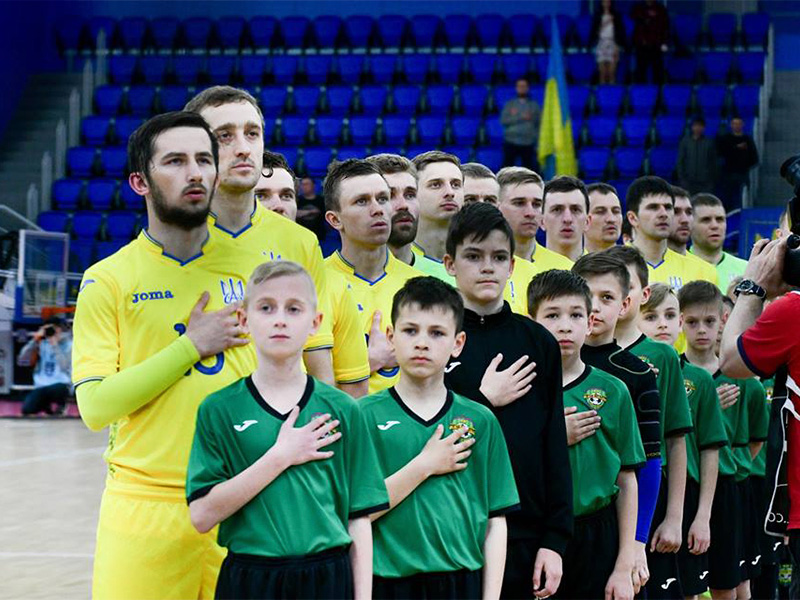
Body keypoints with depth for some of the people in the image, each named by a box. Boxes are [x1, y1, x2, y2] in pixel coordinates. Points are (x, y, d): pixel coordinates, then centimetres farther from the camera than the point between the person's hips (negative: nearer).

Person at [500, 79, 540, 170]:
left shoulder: (534, 105, 9)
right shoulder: (510, 104, 8)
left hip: (528, 143, 0)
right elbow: (503, 120, -5)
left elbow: (540, 124, 7)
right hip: (511, 142, 0)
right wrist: (521, 117, -14)